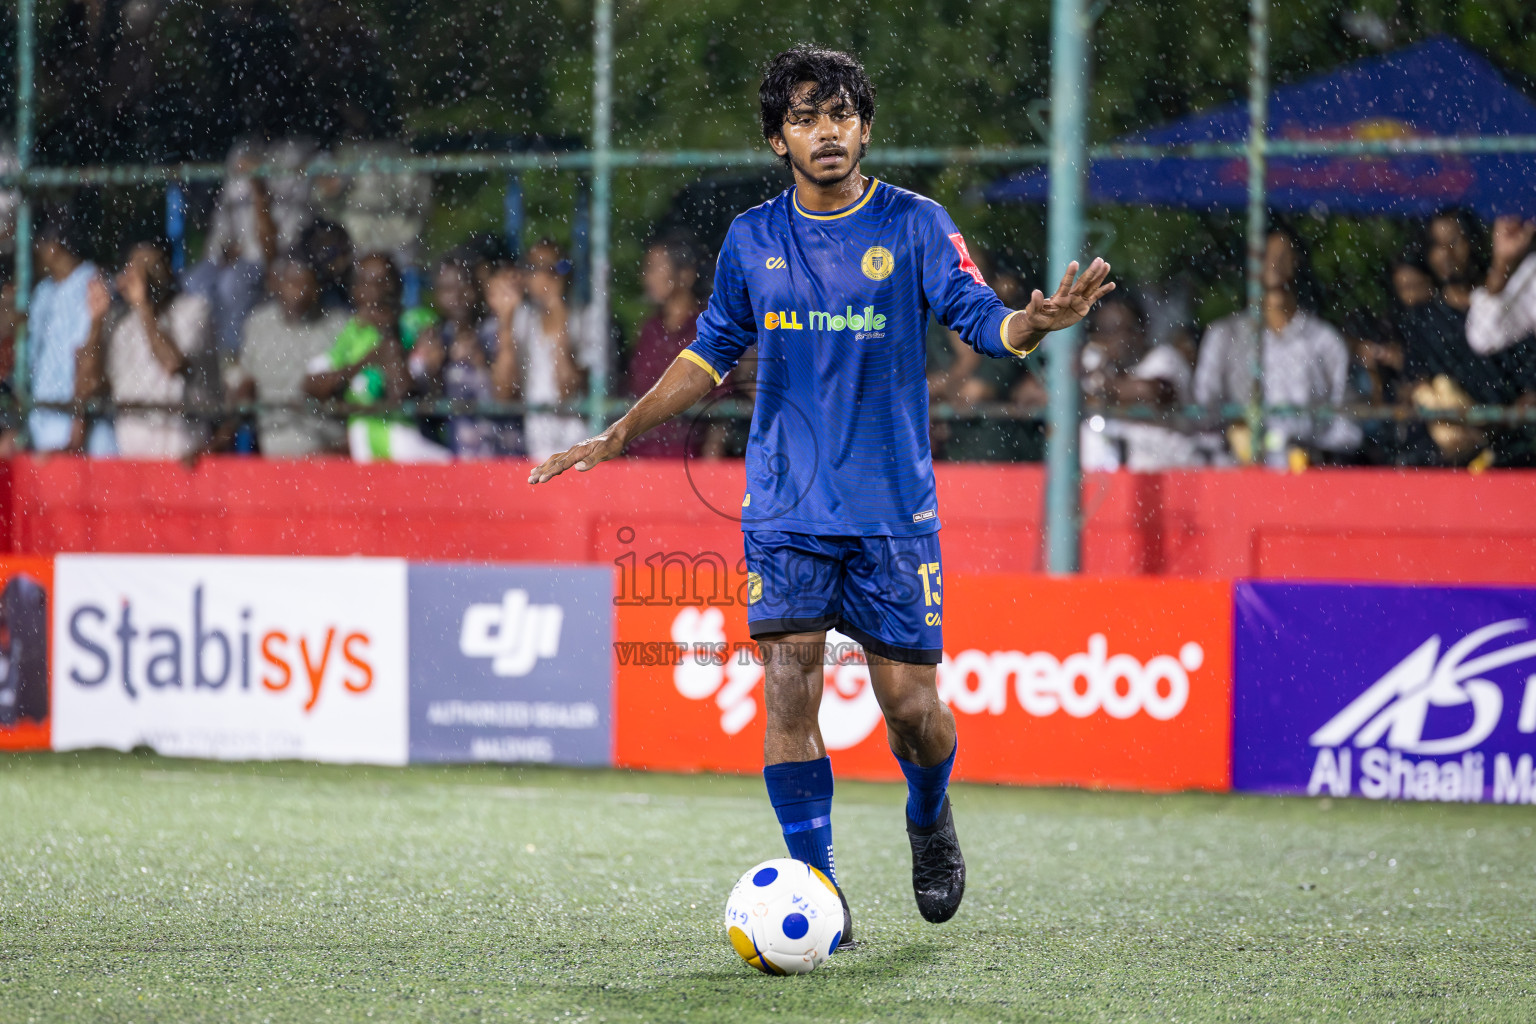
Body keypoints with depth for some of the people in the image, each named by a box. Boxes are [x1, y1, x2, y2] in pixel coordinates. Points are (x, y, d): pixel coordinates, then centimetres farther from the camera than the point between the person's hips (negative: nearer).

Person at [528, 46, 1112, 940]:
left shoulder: (915, 225, -1)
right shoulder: (753, 240, 6)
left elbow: (985, 322, -8)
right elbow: (710, 353, 16)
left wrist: (1038, 322, -31)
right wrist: (615, 439, 11)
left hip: (894, 511, -1)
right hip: (787, 510, 1)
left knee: (909, 703, 0)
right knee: (789, 688, -11)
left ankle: (931, 823, 32)